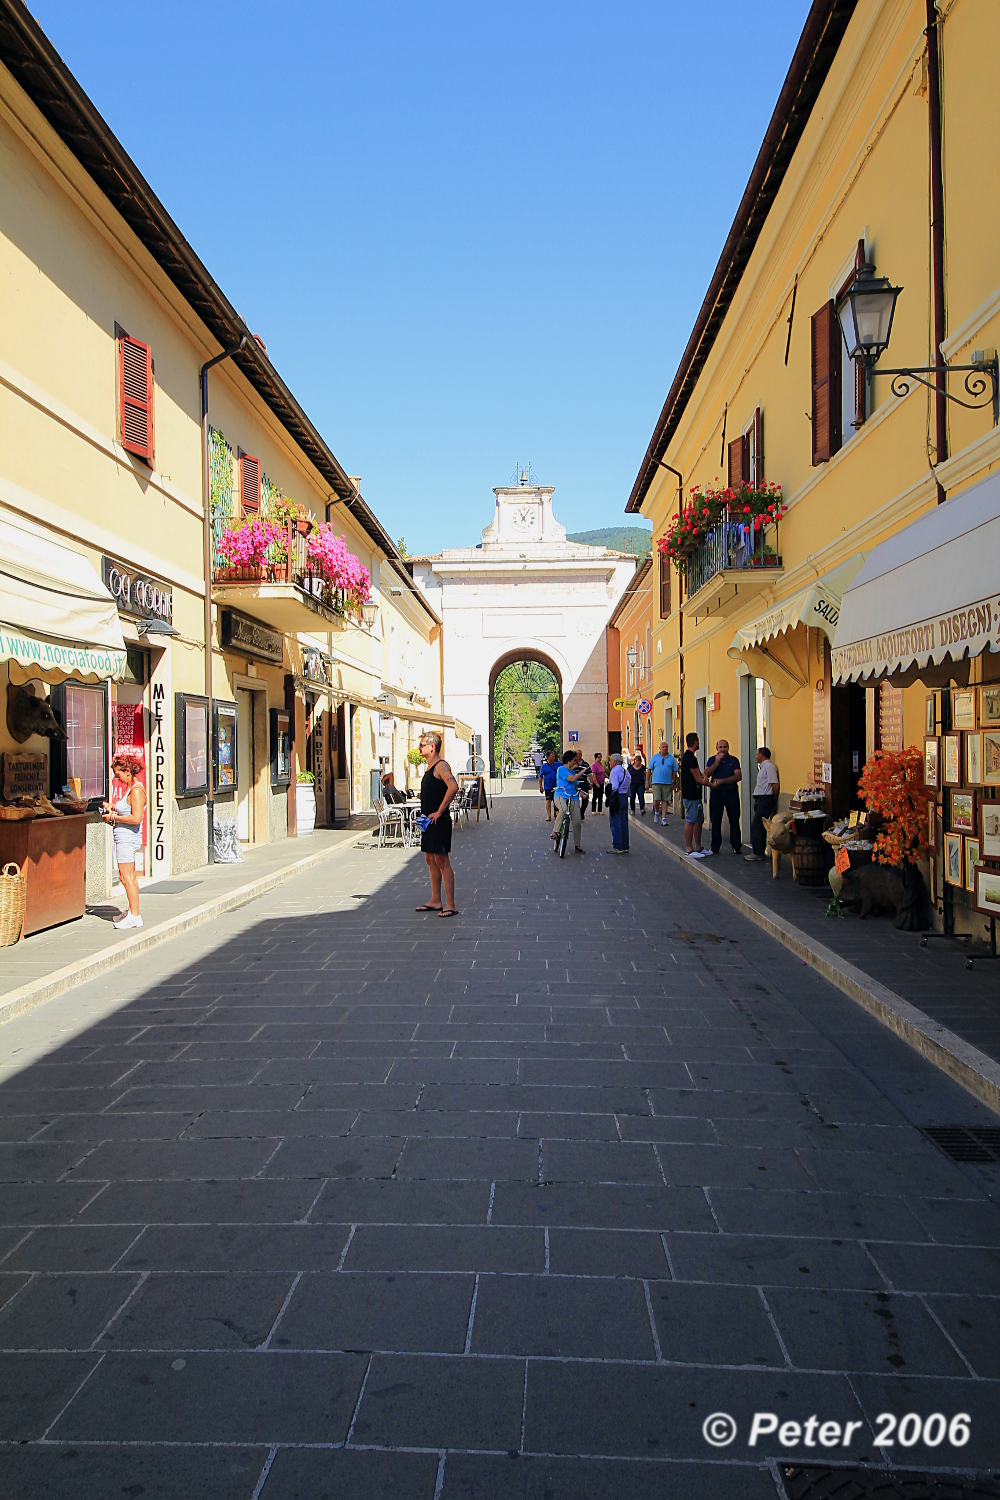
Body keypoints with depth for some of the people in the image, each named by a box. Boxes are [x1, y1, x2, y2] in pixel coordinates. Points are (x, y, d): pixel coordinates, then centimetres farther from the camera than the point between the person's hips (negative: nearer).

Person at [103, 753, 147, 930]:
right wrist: (113, 807, 11)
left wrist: (114, 817, -15)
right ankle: (132, 911, 23)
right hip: (124, 838, 11)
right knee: (129, 877, 15)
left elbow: (136, 818, -24)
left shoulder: (136, 791, -17)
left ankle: (134, 916, -5)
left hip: (127, 838, -11)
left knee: (127, 876, -8)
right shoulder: (130, 788, 15)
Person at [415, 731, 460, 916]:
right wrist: (426, 814, 15)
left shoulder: (441, 766, -14)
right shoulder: (429, 768, 16)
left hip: (439, 821, -10)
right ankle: (435, 901, 23)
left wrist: (439, 811, -24)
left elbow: (453, 787, -29)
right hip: (428, 821, 10)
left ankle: (450, 905, -4)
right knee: (430, 860, 14)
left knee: (442, 861, -8)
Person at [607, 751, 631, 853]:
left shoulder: (614, 771, -11)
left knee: (615, 823, -4)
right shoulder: (625, 771, 15)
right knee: (624, 823, 11)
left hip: (616, 798, -9)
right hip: (624, 797, 9)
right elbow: (629, 786, 13)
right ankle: (625, 846, 14)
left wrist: (610, 796, -10)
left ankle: (617, 847, -4)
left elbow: (614, 787, -19)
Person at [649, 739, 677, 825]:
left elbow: (674, 771, 8)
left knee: (664, 800, 2)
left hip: (667, 783, 1)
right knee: (656, 800, -9)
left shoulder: (672, 758, 6)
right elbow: (649, 770, 6)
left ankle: (664, 818, 6)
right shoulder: (655, 757, 5)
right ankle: (656, 813, 20)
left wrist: (673, 783, 3)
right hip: (656, 782, -1)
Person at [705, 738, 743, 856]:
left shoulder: (733, 760, 6)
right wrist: (717, 761, -15)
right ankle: (715, 847, 11)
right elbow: (706, 774, -7)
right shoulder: (712, 760, 8)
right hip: (716, 792, 1)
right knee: (715, 820, 3)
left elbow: (738, 776, -4)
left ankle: (736, 846, 5)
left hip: (731, 792, -1)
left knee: (734, 819, -1)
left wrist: (721, 781, -10)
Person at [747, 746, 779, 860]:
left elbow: (775, 784, -18)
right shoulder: (762, 767, 19)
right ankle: (760, 851, 18)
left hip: (765, 799, -10)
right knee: (759, 826, 12)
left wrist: (774, 800, -11)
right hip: (760, 799, 10)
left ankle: (758, 853, -10)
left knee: (756, 826, -11)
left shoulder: (769, 766, -13)